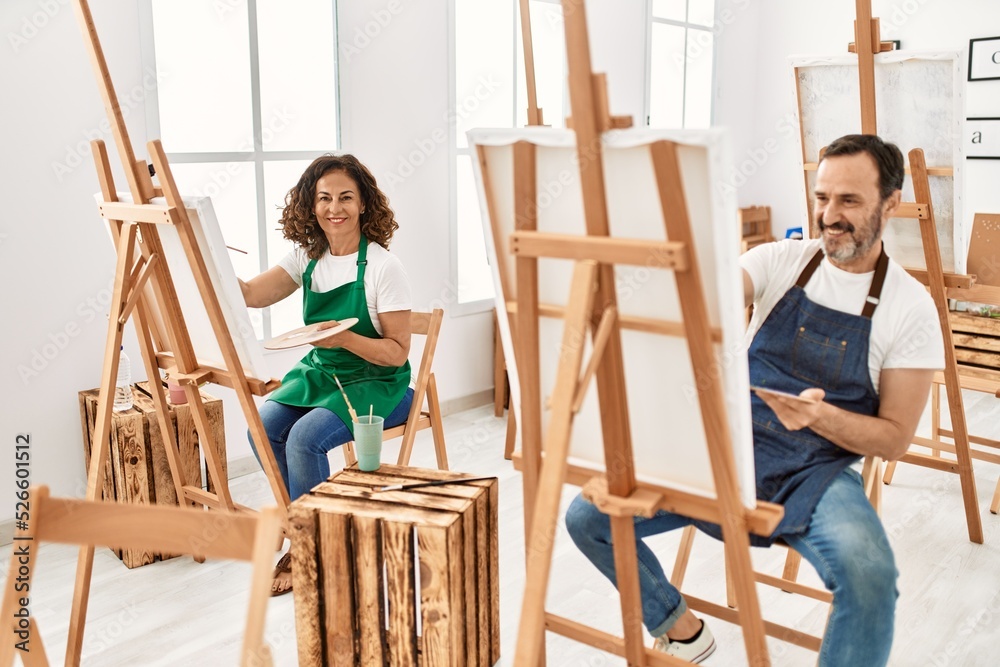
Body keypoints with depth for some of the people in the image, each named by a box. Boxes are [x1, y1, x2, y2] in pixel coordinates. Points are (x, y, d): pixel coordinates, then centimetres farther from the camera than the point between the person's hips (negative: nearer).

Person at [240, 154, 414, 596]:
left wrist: (346, 338, -30)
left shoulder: (383, 266, -14)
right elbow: (251, 294, -5)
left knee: (305, 438, -27)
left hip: (378, 384, -6)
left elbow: (397, 352, -14)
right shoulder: (308, 257, 3)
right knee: (263, 427, -19)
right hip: (319, 373, 6)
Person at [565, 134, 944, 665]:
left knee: (869, 575, -35)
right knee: (587, 517, -12)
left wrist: (821, 416, -22)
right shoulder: (781, 261, 3)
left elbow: (894, 438, -3)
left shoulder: (910, 307, -2)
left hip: (817, 471, -2)